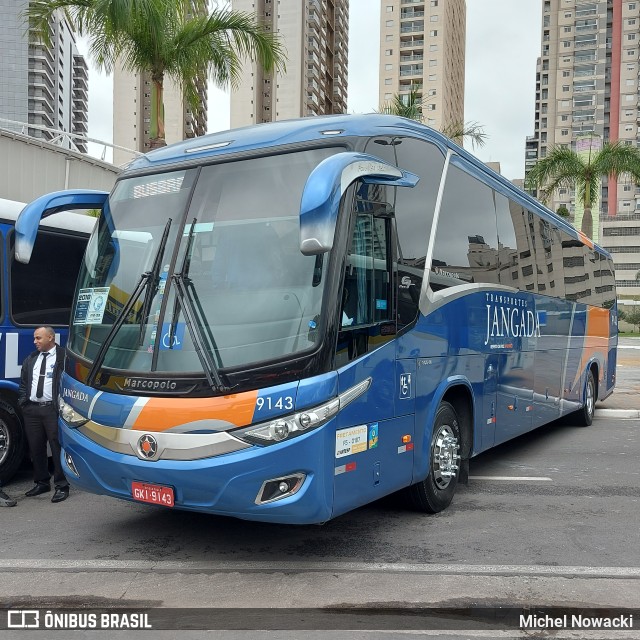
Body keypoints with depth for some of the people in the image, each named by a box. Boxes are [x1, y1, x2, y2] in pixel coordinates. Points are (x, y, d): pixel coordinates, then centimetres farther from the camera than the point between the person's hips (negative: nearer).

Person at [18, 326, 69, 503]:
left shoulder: (63, 357, -5)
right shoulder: (30, 359, 16)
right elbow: (23, 383, 21)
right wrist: (23, 402, 10)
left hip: (53, 409, -7)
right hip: (31, 409, 7)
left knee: (57, 447, -5)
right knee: (36, 448, 12)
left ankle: (62, 486, 3)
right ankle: (42, 482, 26)